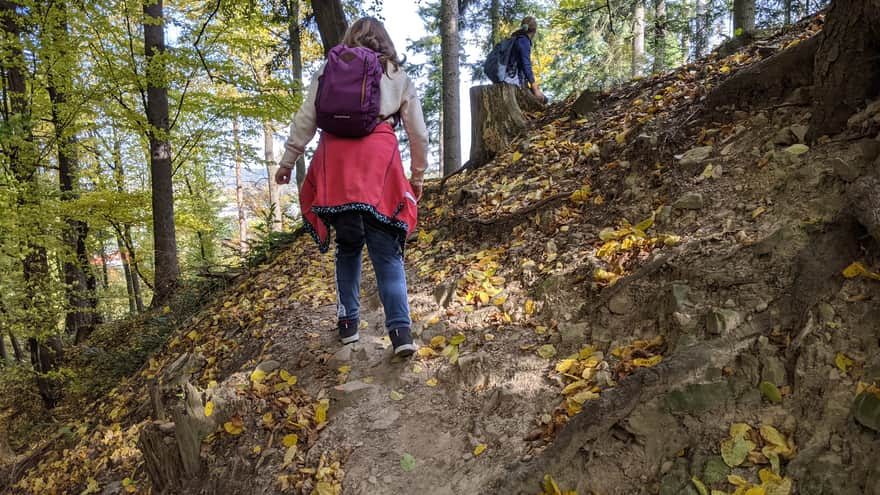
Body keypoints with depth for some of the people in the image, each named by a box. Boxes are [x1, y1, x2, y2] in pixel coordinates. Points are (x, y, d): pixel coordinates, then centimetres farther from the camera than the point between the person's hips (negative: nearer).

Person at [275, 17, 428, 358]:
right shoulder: (398, 76, 18)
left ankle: (348, 322, 15)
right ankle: (400, 329, -11)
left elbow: (305, 119, 10)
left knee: (347, 244, 13)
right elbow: (418, 133, 16)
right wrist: (417, 175, 25)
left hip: (336, 162, 1)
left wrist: (287, 161, 14)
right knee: (386, 250, -1)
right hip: (379, 163, -1)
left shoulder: (330, 69, 17)